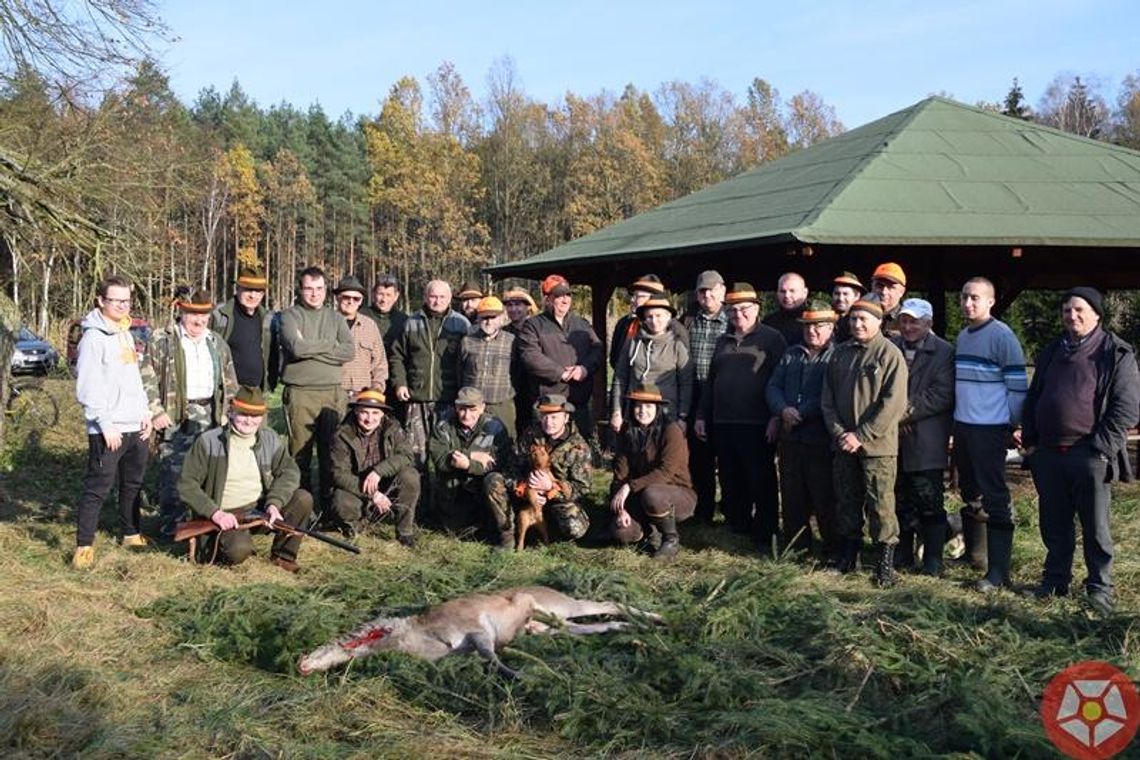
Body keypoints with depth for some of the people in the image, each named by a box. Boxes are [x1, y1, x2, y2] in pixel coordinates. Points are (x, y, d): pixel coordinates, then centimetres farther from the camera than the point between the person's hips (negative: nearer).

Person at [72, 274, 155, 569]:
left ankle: (131, 534, 29)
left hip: (135, 427, 8)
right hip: (108, 430, -8)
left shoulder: (126, 334, 15)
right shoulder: (94, 337, -10)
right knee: (97, 488, -6)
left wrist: (145, 413, 12)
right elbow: (87, 388, -15)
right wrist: (105, 424, -17)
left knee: (133, 484, 16)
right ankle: (84, 547, -2)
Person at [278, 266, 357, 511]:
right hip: (300, 392, -3)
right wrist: (330, 344, -3)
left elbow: (349, 351, -1)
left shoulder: (335, 318, 14)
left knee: (332, 451, 2)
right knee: (300, 451, -1)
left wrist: (311, 348, -7)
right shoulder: (290, 316, 4)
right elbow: (296, 347, -14)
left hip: (333, 392, 3)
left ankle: (330, 504, 10)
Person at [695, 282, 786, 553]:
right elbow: (711, 381, 20)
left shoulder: (772, 339, -1)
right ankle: (736, 527, 22)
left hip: (757, 425, -6)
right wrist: (702, 416, 15)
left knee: (761, 480, 0)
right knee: (730, 480, 11)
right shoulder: (723, 341, 17)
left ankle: (766, 535, 7)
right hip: (723, 423, 6)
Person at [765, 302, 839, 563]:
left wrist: (799, 415, -12)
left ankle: (832, 549, 9)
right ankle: (795, 543, 23)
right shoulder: (791, 354, 16)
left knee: (825, 497, -1)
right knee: (791, 494, 12)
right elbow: (773, 387, 11)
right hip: (790, 438, 6)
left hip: (821, 440, -6)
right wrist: (783, 410, -8)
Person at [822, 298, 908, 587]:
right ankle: (850, 550, 26)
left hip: (876, 445, -5)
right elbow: (828, 396, 12)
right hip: (843, 443, 6)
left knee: (880, 503, -4)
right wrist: (837, 431, -4)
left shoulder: (890, 354, -7)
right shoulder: (840, 353, 11)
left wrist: (861, 436, -16)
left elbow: (894, 403, -14)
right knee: (847, 500, 13)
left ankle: (886, 560, 4)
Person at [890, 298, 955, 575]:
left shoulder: (943, 352, -2)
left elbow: (942, 395, -10)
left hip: (926, 441, -4)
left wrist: (909, 410, -14)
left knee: (929, 501, -1)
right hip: (895, 437, 4)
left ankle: (933, 559, 9)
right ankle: (902, 553, 23)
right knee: (900, 500, 12)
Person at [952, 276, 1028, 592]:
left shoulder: (1001, 336, -11)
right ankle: (972, 553, 31)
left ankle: (998, 571, -4)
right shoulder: (962, 336, 14)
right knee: (970, 494, 18)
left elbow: (1018, 384, -12)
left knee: (994, 497, -6)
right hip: (962, 425, 8)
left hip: (990, 428, -8)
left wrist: (1013, 424, -11)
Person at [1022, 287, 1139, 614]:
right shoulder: (1052, 352, 15)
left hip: (1089, 456, -5)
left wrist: (1101, 447, -13)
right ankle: (1055, 579, 26)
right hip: (1047, 453, 5)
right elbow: (1032, 398, 21)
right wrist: (1030, 440, 11)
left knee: (1095, 525, 3)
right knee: (1054, 524, 13)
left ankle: (1100, 586, 15)